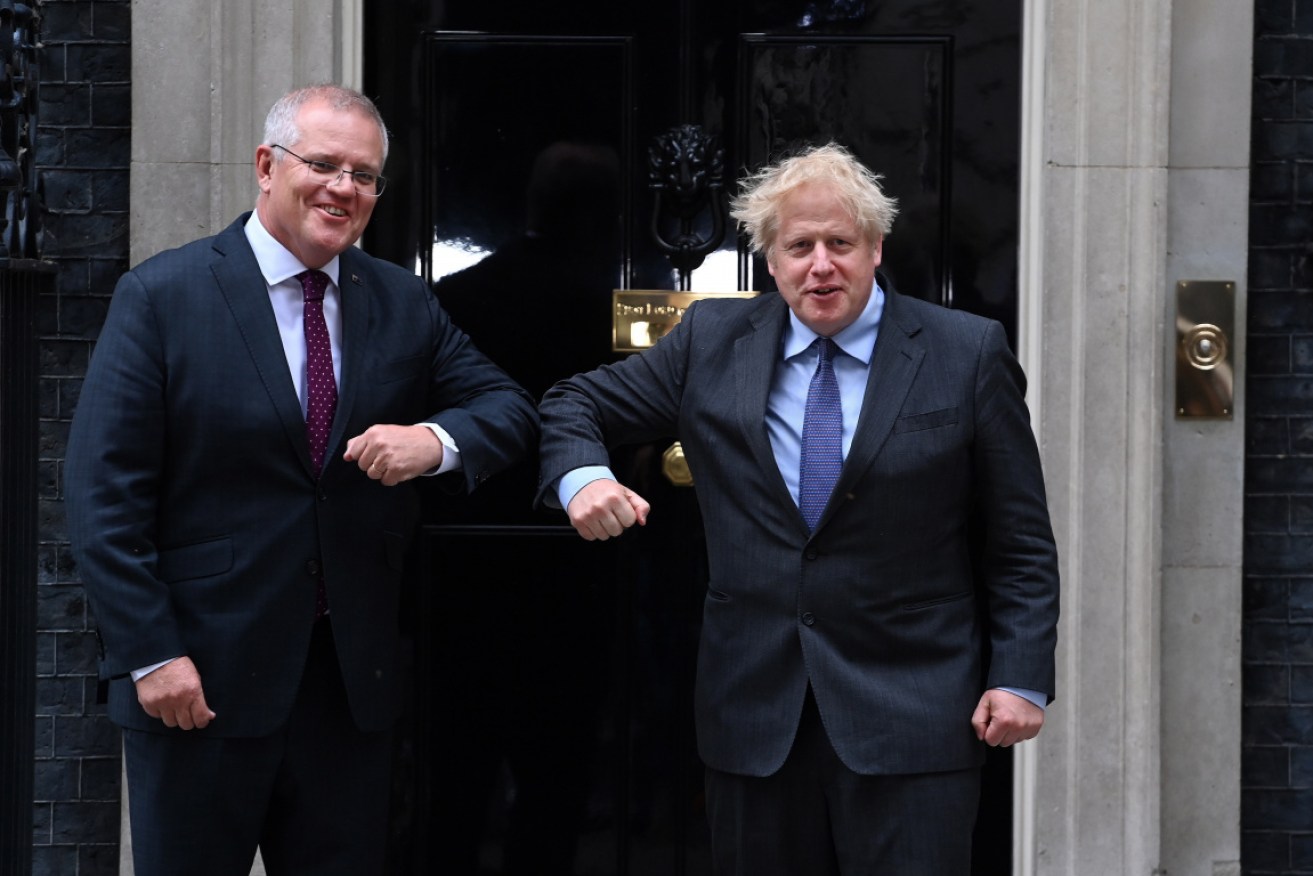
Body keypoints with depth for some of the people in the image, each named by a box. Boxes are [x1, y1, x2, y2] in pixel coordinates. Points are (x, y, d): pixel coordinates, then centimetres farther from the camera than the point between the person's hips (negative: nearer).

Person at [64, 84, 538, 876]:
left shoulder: (403, 304, 7)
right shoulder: (162, 296, -6)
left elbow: (513, 410, 8)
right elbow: (105, 490, -8)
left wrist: (436, 440, -15)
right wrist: (151, 654, -14)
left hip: (356, 674, 4)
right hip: (202, 676, -4)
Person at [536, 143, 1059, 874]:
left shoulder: (968, 354, 0)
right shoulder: (712, 342, 7)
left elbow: (1020, 542, 2)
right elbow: (575, 405, 14)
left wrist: (1021, 678, -6)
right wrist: (581, 476, -8)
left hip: (910, 722, -2)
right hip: (756, 715, 3)